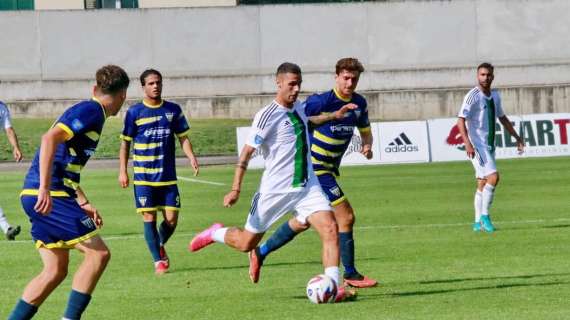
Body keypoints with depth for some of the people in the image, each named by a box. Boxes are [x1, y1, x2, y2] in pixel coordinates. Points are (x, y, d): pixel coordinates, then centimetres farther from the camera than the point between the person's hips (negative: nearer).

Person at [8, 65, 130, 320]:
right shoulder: (91, 111, -9)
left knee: (55, 270, 11)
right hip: (49, 197, -10)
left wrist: (84, 204, 26)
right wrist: (44, 189, -30)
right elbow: (50, 138, -24)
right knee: (98, 253, -9)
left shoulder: (91, 112, 22)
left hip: (41, 196, 10)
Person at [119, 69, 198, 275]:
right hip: (144, 175, -2)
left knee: (171, 219, -1)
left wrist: (191, 157, -9)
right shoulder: (134, 112, -1)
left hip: (168, 176, 2)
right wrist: (123, 171, -1)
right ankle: (158, 260, 3)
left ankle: (160, 245, 29)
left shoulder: (173, 110, 5)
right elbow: (125, 142, 4)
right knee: (149, 217, -6)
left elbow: (183, 137, 10)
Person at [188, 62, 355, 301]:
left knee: (330, 229, -16)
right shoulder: (267, 115, -14)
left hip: (307, 187, 5)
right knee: (246, 243, 6)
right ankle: (215, 234, 37)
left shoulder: (298, 108, 8)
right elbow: (247, 151, -15)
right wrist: (235, 189, -19)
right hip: (275, 190, -5)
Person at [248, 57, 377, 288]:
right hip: (314, 167, -9)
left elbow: (365, 131, 18)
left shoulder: (359, 104, 4)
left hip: (329, 169, 9)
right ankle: (350, 275, -1)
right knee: (346, 217, -11)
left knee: (304, 221, 17)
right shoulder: (322, 101, -19)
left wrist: (367, 146, -2)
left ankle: (260, 253, 31)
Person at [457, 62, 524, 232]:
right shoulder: (473, 96, -12)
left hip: (489, 145, 8)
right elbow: (461, 120, -18)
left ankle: (478, 223, 14)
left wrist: (517, 137, 23)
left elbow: (502, 118, 26)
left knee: (482, 184, 9)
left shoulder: (494, 96, 12)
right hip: (477, 145, -8)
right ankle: (484, 216, -11)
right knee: (493, 177, -20)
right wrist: (467, 143, -29)